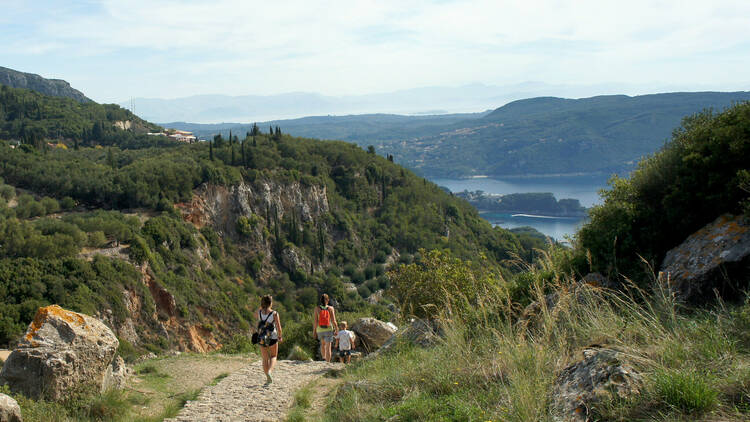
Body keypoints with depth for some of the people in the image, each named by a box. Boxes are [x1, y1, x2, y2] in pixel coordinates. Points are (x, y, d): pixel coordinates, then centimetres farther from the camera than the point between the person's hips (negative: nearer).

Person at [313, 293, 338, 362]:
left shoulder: (317, 308, -8)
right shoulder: (330, 308, -9)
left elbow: (315, 321, -8)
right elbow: (333, 321, -10)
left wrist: (314, 331, 1)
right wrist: (336, 330, 3)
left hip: (320, 330, 2)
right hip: (329, 330, -1)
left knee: (322, 343, 29)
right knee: (328, 348, 3)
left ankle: (324, 358, 22)